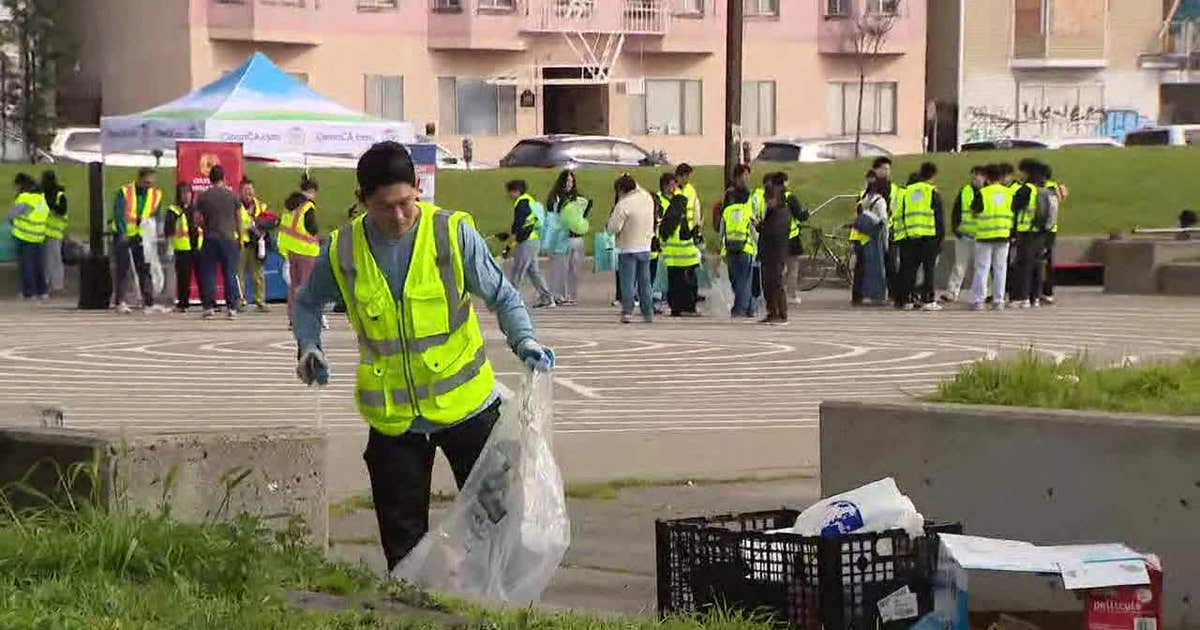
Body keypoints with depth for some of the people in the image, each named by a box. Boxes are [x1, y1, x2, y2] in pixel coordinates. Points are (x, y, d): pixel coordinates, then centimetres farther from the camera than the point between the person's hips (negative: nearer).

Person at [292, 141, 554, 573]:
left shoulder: (453, 233, -10)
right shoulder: (343, 251, -5)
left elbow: (502, 296, -1)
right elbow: (308, 303, 14)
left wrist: (524, 341, -18)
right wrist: (309, 347, -5)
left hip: (465, 404, -1)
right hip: (393, 418, 1)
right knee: (402, 534, 7)